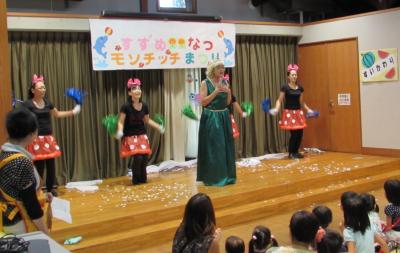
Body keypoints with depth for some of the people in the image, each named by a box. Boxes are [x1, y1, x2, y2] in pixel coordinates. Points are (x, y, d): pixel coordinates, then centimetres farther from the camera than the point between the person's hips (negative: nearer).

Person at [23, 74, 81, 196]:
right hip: (36, 139, -6)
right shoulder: (28, 104, -8)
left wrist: (72, 112, 25)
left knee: (51, 165, 8)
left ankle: (50, 188, 23)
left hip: (49, 138, 6)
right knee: (39, 166, -6)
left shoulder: (47, 102, 10)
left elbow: (57, 114, 26)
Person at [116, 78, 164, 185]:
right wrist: (120, 131, -31)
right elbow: (121, 121, -14)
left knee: (145, 157, -1)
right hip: (130, 137, -5)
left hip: (142, 135, 5)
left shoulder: (144, 106, -1)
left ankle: (143, 179, 21)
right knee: (137, 157, -15)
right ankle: (136, 180, 7)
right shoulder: (126, 106, -16)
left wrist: (158, 126, 11)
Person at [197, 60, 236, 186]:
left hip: (224, 117, 5)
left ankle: (226, 175, 19)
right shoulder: (205, 83, -6)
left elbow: (228, 102, 9)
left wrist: (228, 92, -9)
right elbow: (203, 102, -13)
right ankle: (212, 177, 8)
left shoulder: (225, 82, 8)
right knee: (212, 147, -1)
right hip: (211, 118, -5)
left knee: (226, 146, 8)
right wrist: (216, 91, -18)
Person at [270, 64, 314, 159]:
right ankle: (291, 153, 8)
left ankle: (296, 152, 19)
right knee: (294, 134, -9)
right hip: (289, 113, -5)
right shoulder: (285, 87, -7)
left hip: (298, 113, 5)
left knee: (300, 134, 3)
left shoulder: (300, 88, 7)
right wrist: (276, 109, -21)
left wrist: (308, 109, 18)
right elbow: (280, 100, -6)